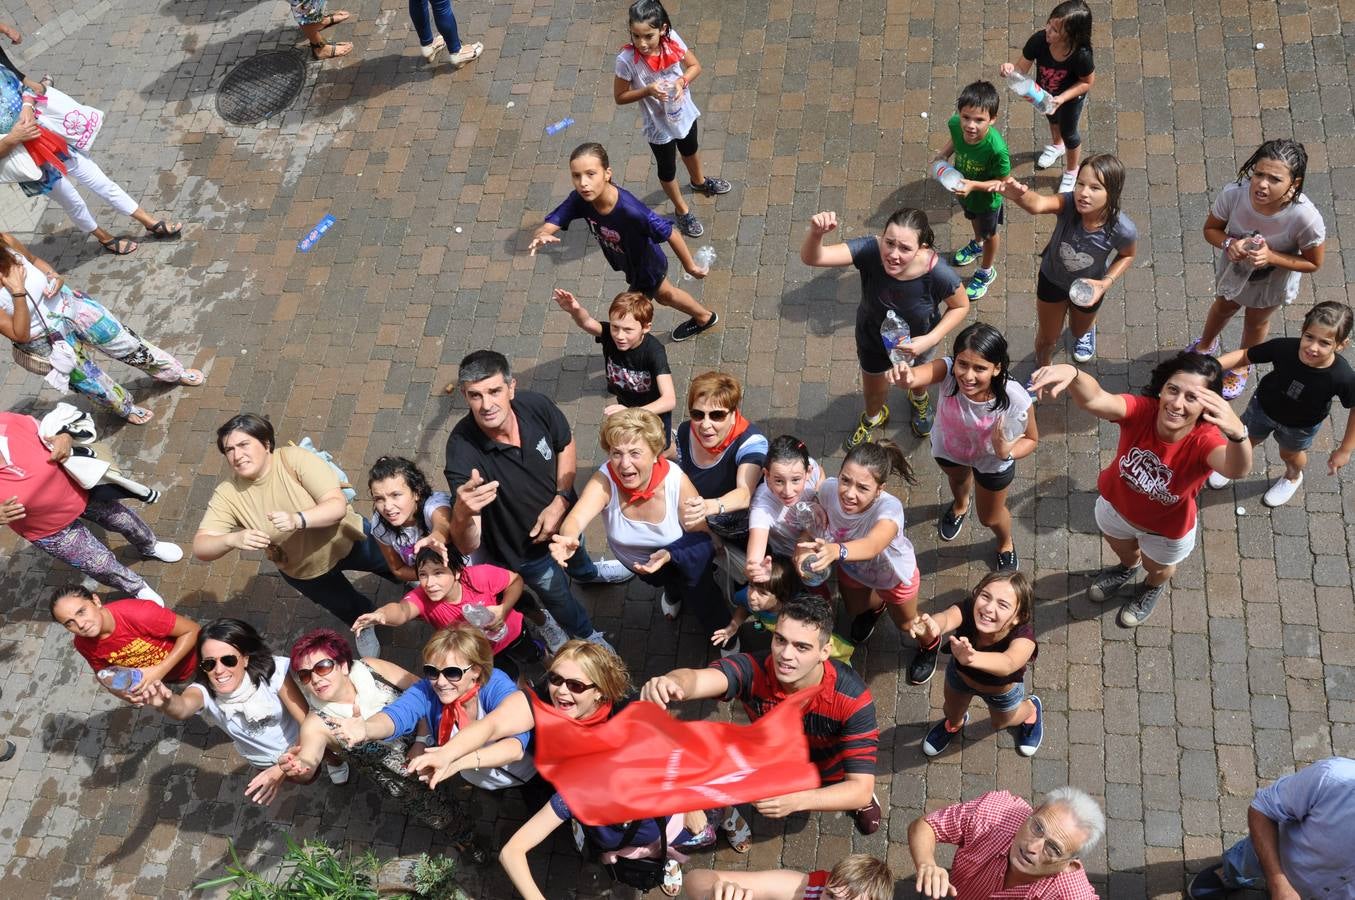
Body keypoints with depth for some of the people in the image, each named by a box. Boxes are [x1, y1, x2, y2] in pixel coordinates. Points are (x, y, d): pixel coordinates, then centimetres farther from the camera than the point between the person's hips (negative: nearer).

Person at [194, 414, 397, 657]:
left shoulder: (294, 459, -33)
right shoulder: (228, 494, -26)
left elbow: (338, 505, -37)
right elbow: (201, 548, -29)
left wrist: (297, 519, -55)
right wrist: (233, 539, -51)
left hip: (346, 539, -1)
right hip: (302, 570, 1)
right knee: (350, 610, 24)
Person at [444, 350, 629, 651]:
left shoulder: (535, 405, -32)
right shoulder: (462, 449, -42)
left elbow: (566, 445, -8)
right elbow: (467, 546, -44)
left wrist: (561, 501, -20)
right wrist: (463, 513, -66)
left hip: (562, 513, 3)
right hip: (525, 549, -3)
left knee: (576, 554, 38)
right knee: (560, 599, 27)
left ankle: (588, 573, 76)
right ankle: (586, 636, 62)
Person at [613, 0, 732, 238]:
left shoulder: (672, 40, -23)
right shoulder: (626, 60, -31)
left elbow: (695, 65, -8)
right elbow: (620, 97, -19)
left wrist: (682, 81, -28)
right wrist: (648, 91, -34)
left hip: (684, 113, 4)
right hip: (659, 125, -4)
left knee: (690, 150, 34)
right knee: (668, 169, 21)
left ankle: (699, 182, 66)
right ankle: (682, 210, 47)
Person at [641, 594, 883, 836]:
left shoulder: (852, 697, -36)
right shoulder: (754, 670, -34)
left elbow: (861, 790, -38)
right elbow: (697, 678, -54)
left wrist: (796, 800, -55)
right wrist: (671, 683, -80)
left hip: (832, 778, -1)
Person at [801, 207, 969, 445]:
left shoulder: (939, 273, -41)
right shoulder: (870, 250, -40)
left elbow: (961, 306, -19)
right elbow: (810, 257, -48)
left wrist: (930, 340, -29)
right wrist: (816, 233, -69)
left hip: (919, 338, 0)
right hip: (873, 336, 0)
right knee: (874, 390, 29)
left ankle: (919, 399, 74)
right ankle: (873, 417, 67)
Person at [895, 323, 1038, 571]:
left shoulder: (1016, 402, -41)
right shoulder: (948, 371, -42)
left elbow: (1032, 439, -20)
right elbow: (917, 375, -65)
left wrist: (1008, 452, -40)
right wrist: (907, 376, -88)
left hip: (992, 462, -1)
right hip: (948, 447, 1)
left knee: (990, 518, 25)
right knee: (958, 477, 38)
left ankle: (1006, 545, 63)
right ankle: (960, 506, 76)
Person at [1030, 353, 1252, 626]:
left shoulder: (1205, 440, -40)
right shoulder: (1142, 410, -37)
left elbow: (1236, 469, -63)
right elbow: (1093, 399, -57)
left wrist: (1237, 433, -87)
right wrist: (1071, 374, -81)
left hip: (1166, 528, -1)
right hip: (1116, 505, 1)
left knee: (1157, 566, 33)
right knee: (1120, 547, 36)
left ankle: (1154, 588, 69)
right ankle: (1128, 568, 72)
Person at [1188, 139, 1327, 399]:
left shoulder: (1306, 218, -41)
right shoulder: (1233, 194, -37)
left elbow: (1313, 263, -23)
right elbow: (1210, 229, -17)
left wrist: (1271, 257, -39)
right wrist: (1229, 243, -38)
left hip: (1272, 282, -1)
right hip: (1233, 268, 2)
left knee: (1256, 322, 29)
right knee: (1224, 307, 33)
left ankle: (1242, 366, 62)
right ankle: (1206, 344, 68)